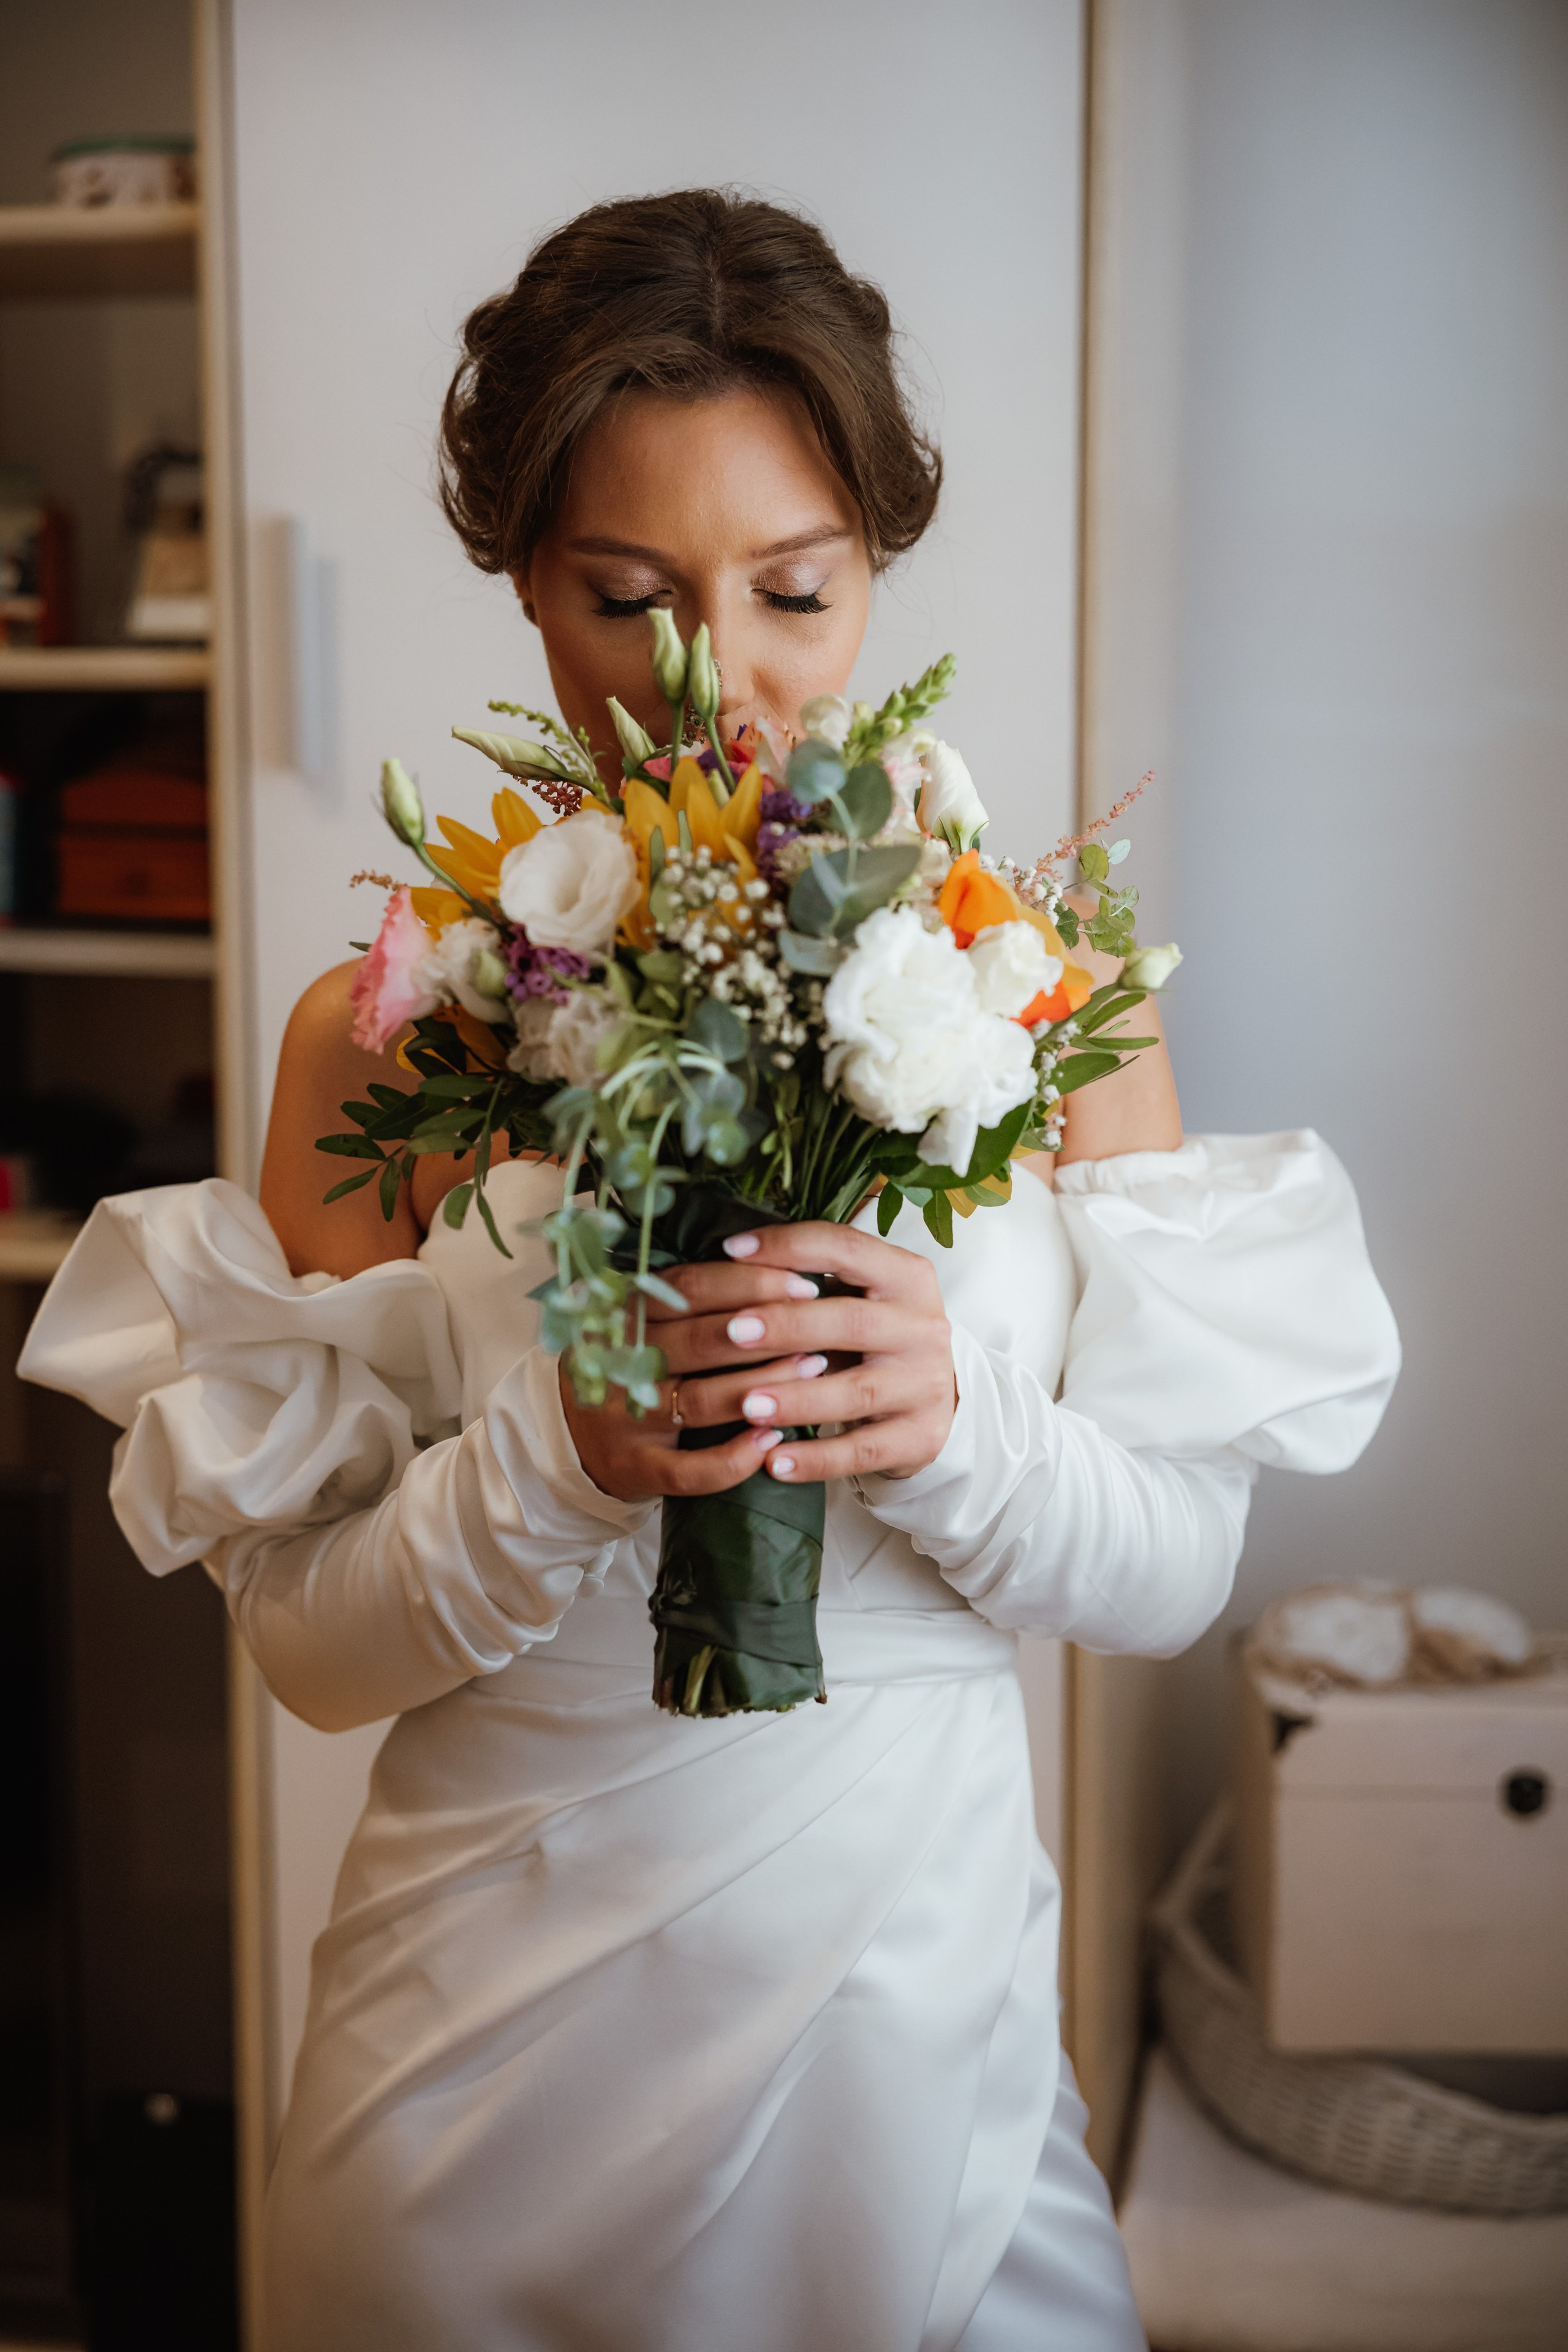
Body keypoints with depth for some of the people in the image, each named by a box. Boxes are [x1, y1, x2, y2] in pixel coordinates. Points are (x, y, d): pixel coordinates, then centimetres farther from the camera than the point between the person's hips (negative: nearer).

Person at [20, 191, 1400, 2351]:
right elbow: (308, 1640, -5)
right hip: (498, 2044, 0)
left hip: (919, 2015, 1)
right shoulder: (390, 1030, -6)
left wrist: (951, 1429, -22)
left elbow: (1177, 1568, -2)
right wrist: (562, 1458, -23)